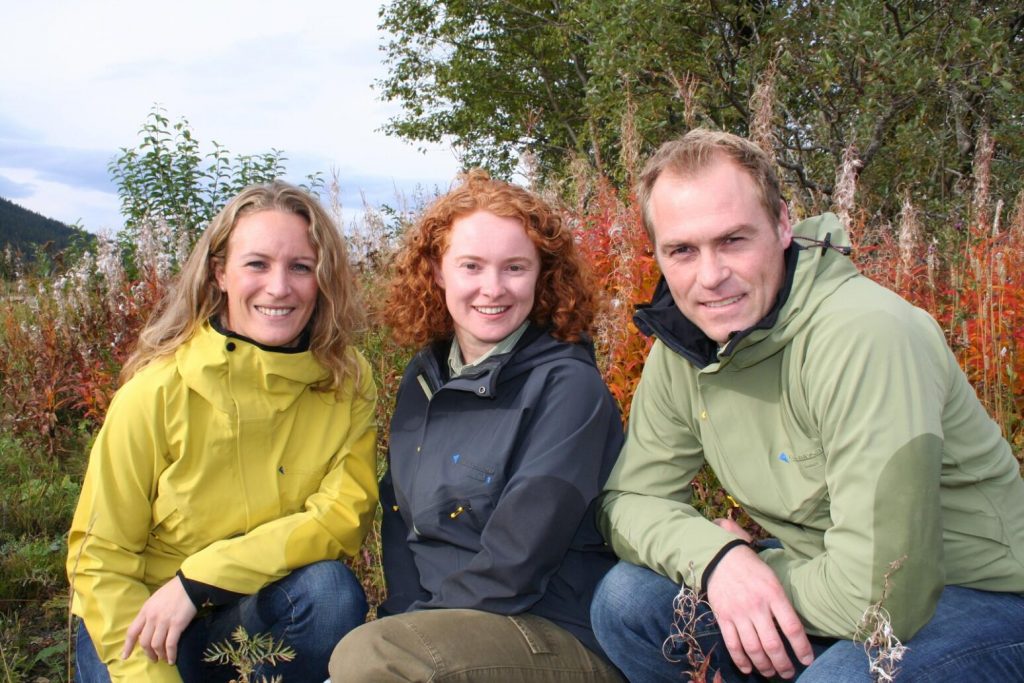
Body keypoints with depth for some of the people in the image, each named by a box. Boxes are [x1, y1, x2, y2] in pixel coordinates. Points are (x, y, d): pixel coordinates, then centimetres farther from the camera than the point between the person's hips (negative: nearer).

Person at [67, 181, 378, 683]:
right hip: (143, 621, -1)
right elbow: (100, 557, -10)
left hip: (265, 618, 2)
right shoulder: (157, 391, -16)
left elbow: (346, 514, -15)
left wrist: (200, 578, -22)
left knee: (331, 586, -27)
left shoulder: (347, 382, -9)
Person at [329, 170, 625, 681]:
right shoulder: (423, 379, 7)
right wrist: (407, 615, -6)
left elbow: (513, 565, -17)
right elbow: (399, 518, 9)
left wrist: (412, 624, -10)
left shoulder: (567, 385, -13)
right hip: (433, 622, 6)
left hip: (562, 635, -6)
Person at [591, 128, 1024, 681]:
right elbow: (628, 500, 0)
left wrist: (753, 561, -14)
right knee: (625, 602, -8)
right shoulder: (682, 346, -6)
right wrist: (715, 555, -20)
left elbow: (878, 593, -31)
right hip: (821, 577, 7)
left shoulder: (864, 335, -29)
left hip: (974, 601, -6)